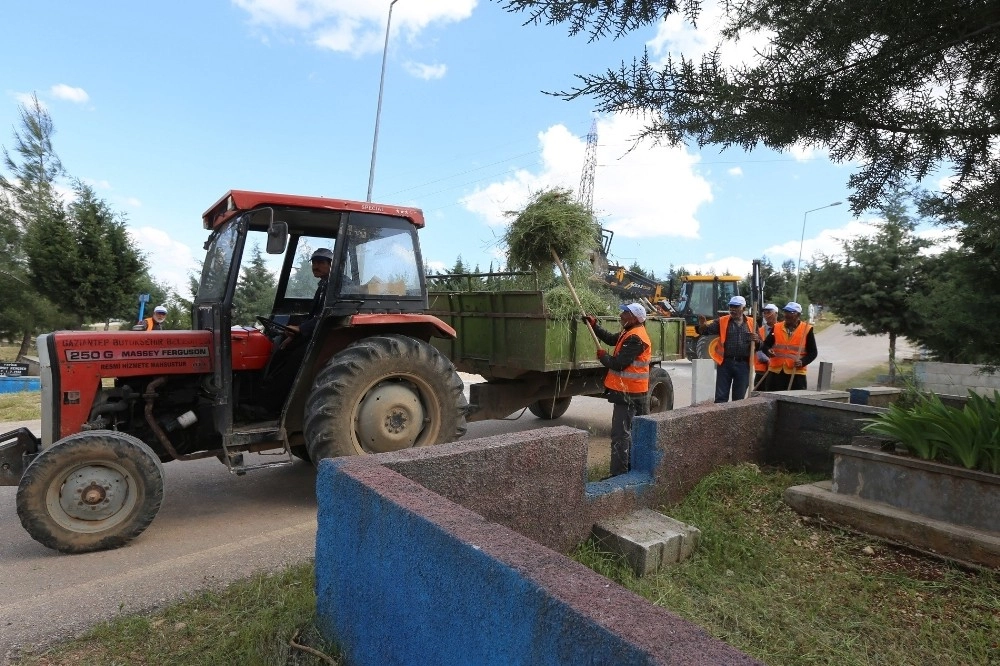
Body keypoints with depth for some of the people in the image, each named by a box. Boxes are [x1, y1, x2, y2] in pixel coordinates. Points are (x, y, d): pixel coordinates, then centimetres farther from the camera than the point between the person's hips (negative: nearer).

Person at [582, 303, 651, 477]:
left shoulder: (635, 339, -22)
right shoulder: (630, 333, 12)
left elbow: (618, 363, -24)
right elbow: (610, 338, 23)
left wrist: (603, 356, -6)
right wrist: (593, 324, 15)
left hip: (627, 394, -11)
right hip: (634, 392, 11)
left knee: (620, 434, -8)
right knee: (629, 431, 21)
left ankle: (619, 473, -4)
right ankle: (631, 467, 33)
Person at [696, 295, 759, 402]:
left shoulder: (751, 323, 9)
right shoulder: (722, 321, 4)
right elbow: (706, 330, -7)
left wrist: (757, 341, -10)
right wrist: (702, 325, -29)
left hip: (743, 365, 1)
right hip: (725, 363, -1)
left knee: (739, 398, 11)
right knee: (721, 397, 0)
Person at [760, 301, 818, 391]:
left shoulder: (806, 329, 0)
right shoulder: (776, 327, 7)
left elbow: (813, 352, 3)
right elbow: (765, 345, 10)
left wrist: (803, 362, -14)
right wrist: (768, 351, -13)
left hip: (796, 373, -2)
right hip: (775, 372, 3)